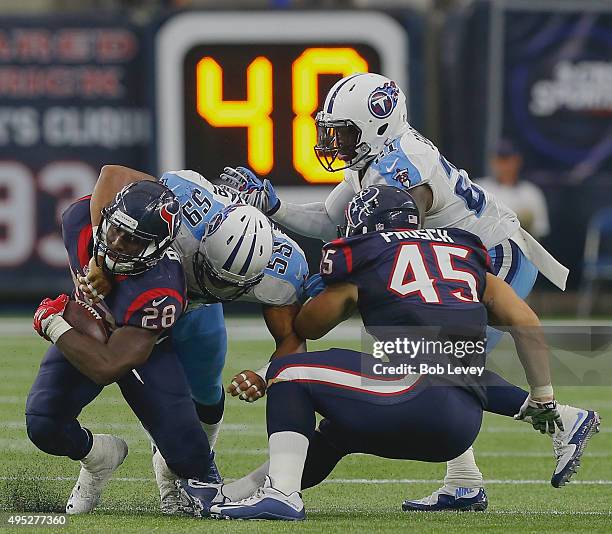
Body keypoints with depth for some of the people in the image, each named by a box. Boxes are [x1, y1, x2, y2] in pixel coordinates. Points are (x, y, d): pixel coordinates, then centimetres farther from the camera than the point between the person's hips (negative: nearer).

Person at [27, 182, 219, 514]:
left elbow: (107, 367, -40)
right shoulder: (81, 218, -30)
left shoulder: (159, 291, -43)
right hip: (87, 333, 4)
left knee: (189, 459, -13)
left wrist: (51, 322, -30)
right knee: (43, 427, -17)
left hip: (143, 347, -4)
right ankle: (99, 456, 17)